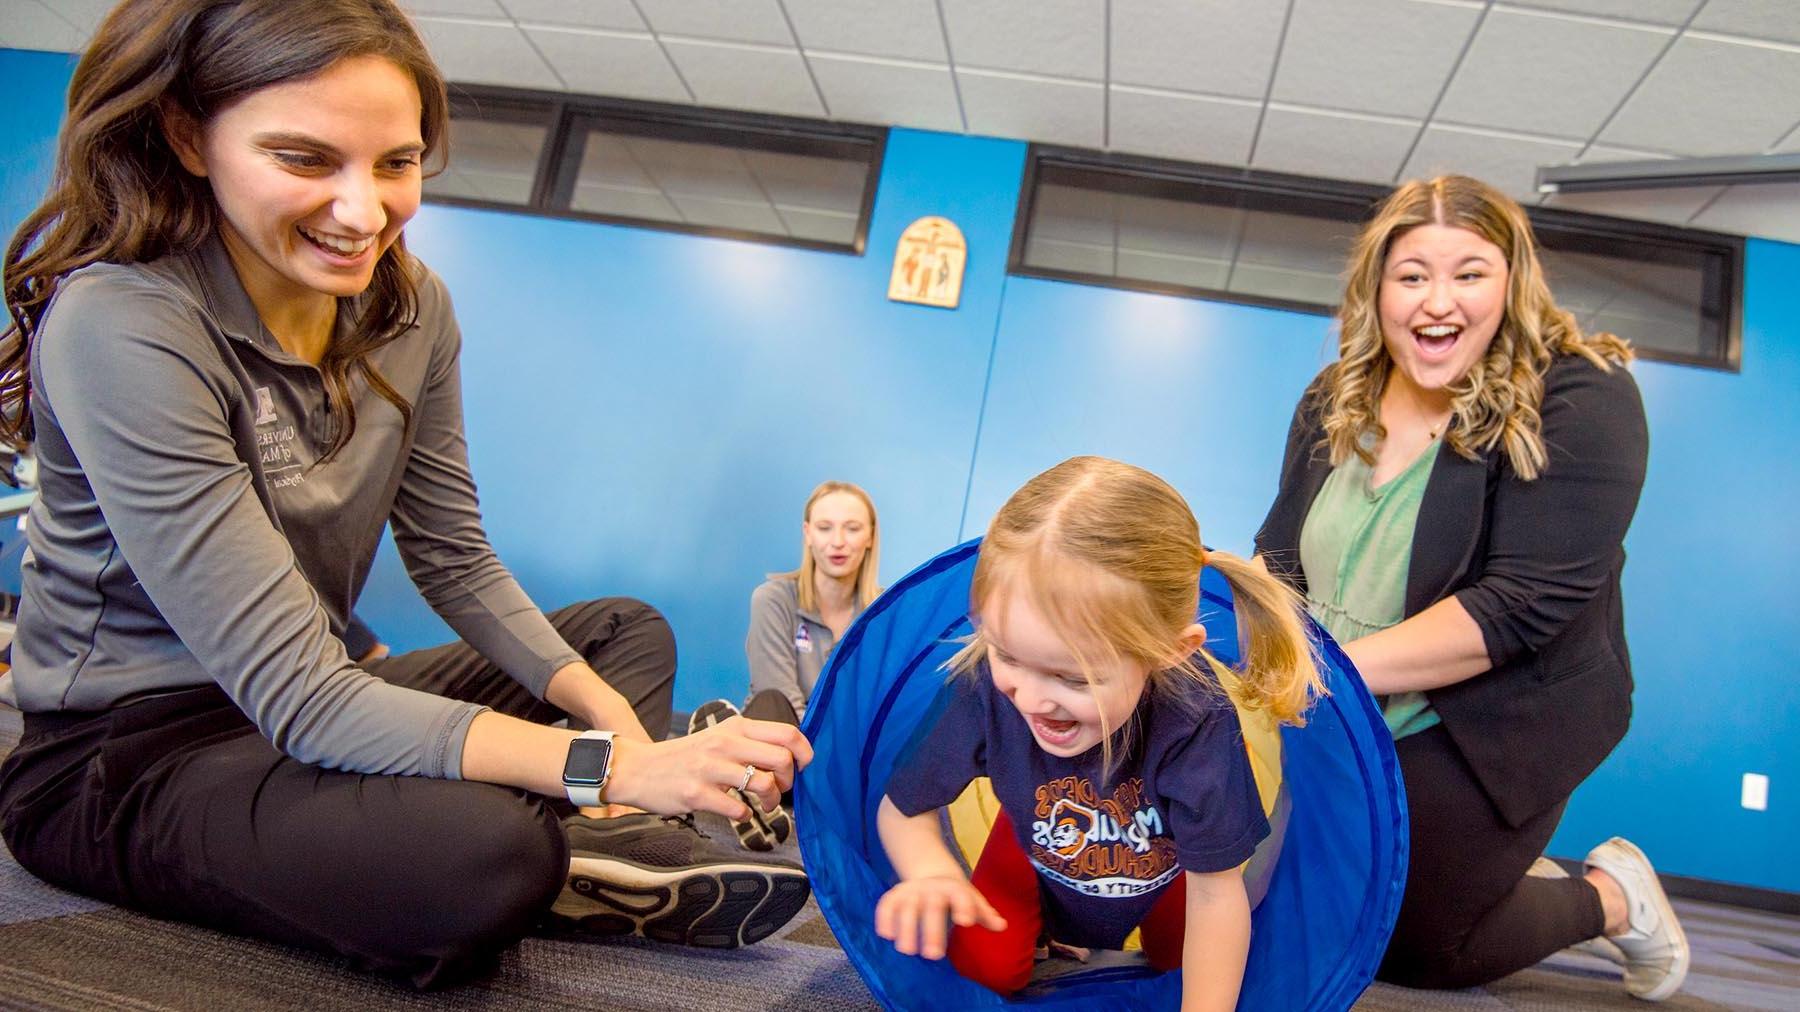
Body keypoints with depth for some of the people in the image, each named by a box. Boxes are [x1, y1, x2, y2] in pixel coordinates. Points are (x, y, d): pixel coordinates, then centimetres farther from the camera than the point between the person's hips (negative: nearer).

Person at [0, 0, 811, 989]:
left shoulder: (408, 304, -3)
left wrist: (613, 716, -13)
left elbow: (458, 565, 2)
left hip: (311, 701, 8)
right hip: (129, 757, -8)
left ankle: (580, 853, -14)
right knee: (486, 853, -37)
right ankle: (562, 863, -4)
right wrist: (609, 763, -36)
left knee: (629, 629, 12)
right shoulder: (122, 326, -25)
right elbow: (297, 696, -29)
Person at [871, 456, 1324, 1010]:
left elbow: (1216, 892, -31)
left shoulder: (1197, 718, -42)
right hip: (1037, 857, 0)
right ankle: (1047, 928, 19)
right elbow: (902, 809, -23)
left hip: (1162, 865, 0)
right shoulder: (988, 688, -38)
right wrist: (929, 871, -45)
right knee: (985, 966, -13)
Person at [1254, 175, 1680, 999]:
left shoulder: (1579, 400, -18)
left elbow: (1524, 604, -25)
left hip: (1484, 733, -6)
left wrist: (1341, 664, -28)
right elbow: (1282, 555, 4)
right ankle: (1494, 864, 35)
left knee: (1408, 953, 4)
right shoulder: (1336, 399, 1)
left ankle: (1612, 897, 30)